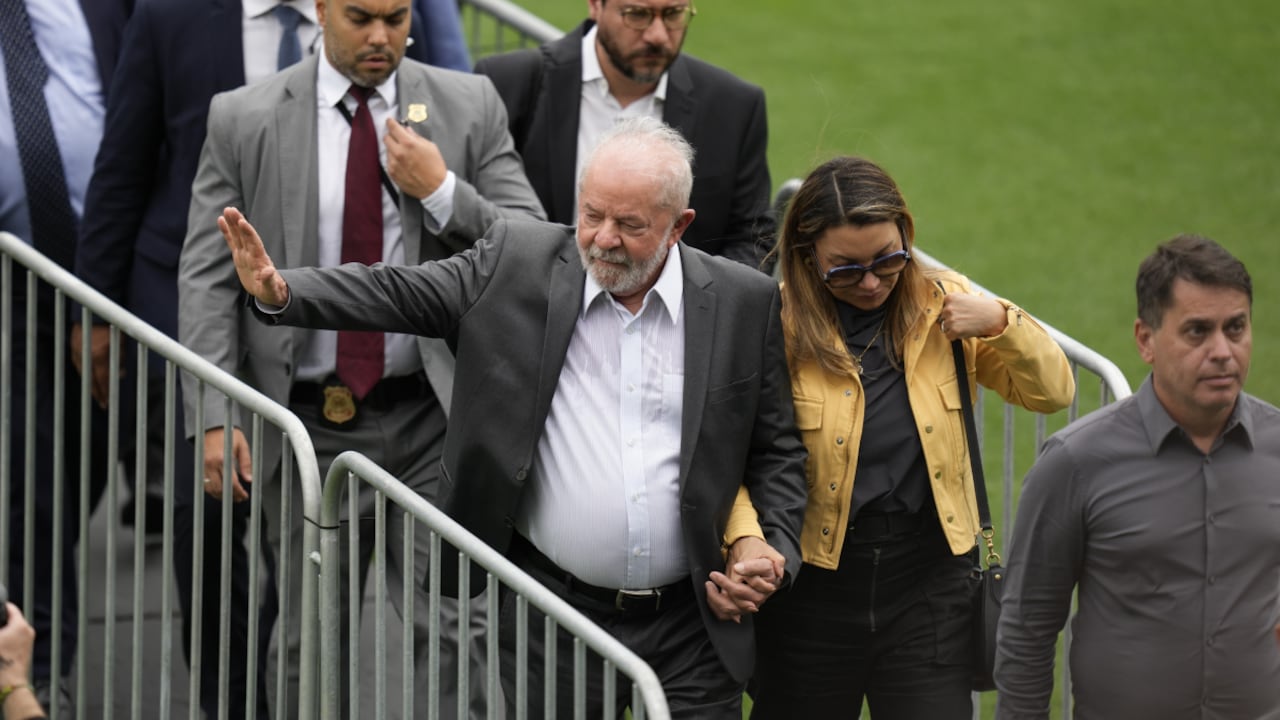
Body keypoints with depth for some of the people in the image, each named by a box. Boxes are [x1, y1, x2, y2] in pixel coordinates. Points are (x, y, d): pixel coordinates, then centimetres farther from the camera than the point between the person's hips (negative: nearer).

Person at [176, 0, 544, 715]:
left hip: (432, 420, 0)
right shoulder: (243, 121, 0)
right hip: (309, 422, 0)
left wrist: (442, 192, -15)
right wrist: (214, 417, -10)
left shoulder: (470, 107, 3)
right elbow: (207, 280, -1)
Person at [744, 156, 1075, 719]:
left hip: (929, 587, 2)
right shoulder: (779, 325, -9)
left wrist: (1001, 324, -11)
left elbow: (1052, 392, 7)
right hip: (812, 589, -2)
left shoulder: (943, 305, 2)